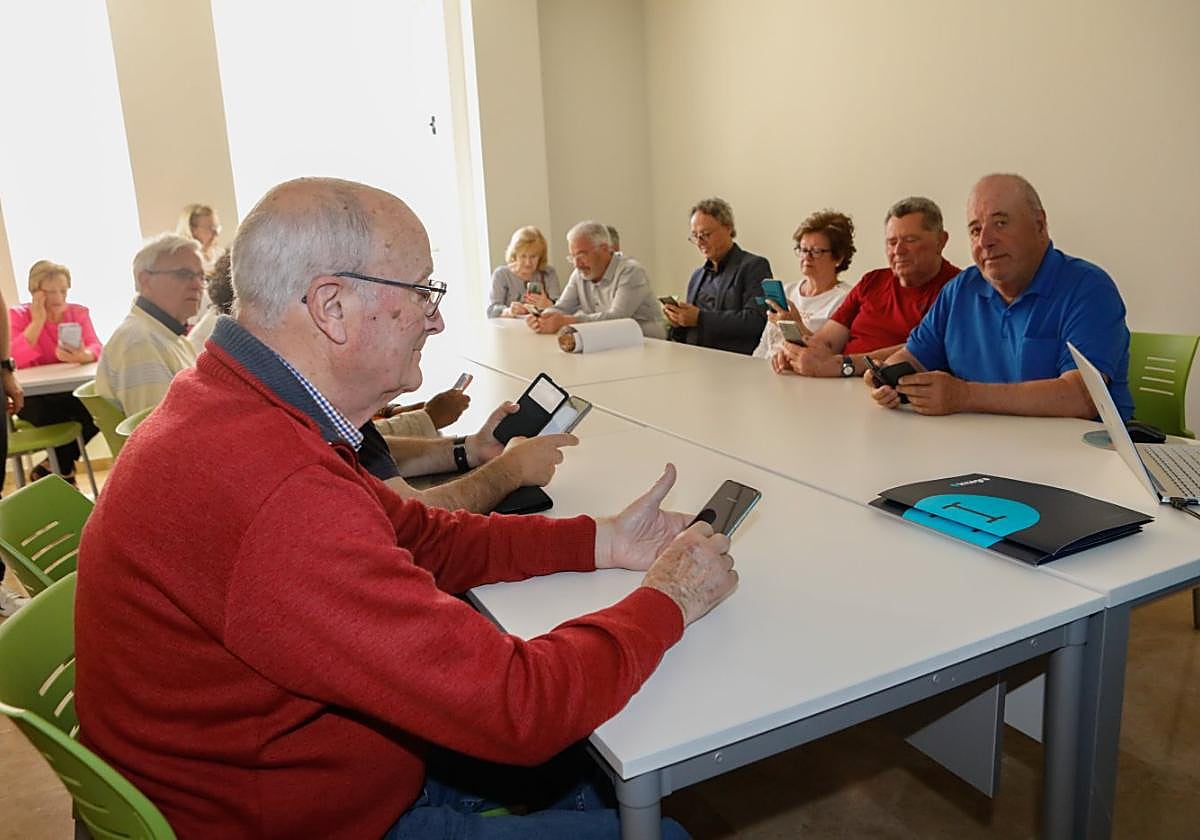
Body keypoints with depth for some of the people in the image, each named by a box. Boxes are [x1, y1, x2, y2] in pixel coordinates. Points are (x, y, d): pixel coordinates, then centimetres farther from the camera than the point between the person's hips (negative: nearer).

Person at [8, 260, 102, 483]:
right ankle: (65, 472, -4)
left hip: (73, 392, 2)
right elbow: (13, 359, -18)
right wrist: (38, 320, -18)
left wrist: (83, 356, -35)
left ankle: (54, 465, -5)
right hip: (34, 397, -2)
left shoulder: (79, 312, 6)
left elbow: (96, 348, -10)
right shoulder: (18, 315, -2)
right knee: (50, 412, -34)